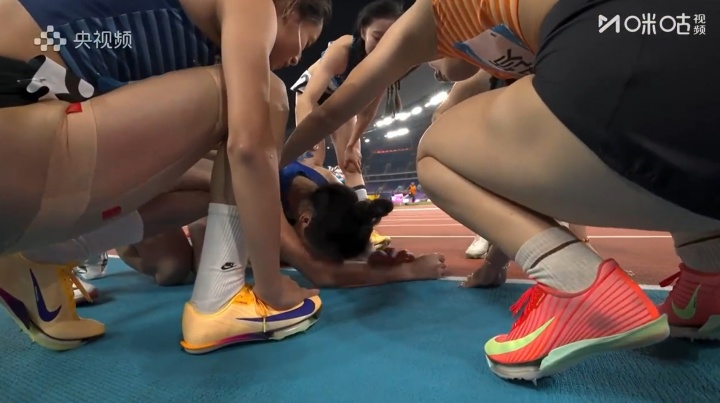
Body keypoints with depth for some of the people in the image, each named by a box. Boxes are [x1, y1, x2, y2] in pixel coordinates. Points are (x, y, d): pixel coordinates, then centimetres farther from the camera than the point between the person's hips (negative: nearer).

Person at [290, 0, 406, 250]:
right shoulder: (342, 49, -41)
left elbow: (368, 111, -14)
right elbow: (309, 99, -49)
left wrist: (352, 144, -15)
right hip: (311, 91, -3)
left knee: (351, 163, -5)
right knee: (313, 159, -17)